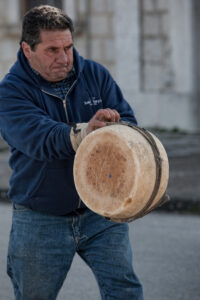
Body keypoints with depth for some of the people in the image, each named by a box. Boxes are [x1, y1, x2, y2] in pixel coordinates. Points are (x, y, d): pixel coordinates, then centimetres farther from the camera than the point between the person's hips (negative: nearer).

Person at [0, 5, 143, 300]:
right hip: (41, 221, -2)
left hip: (100, 213, 2)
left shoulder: (96, 75, 3)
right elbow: (38, 137, -29)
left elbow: (128, 121, -2)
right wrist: (82, 133, -49)